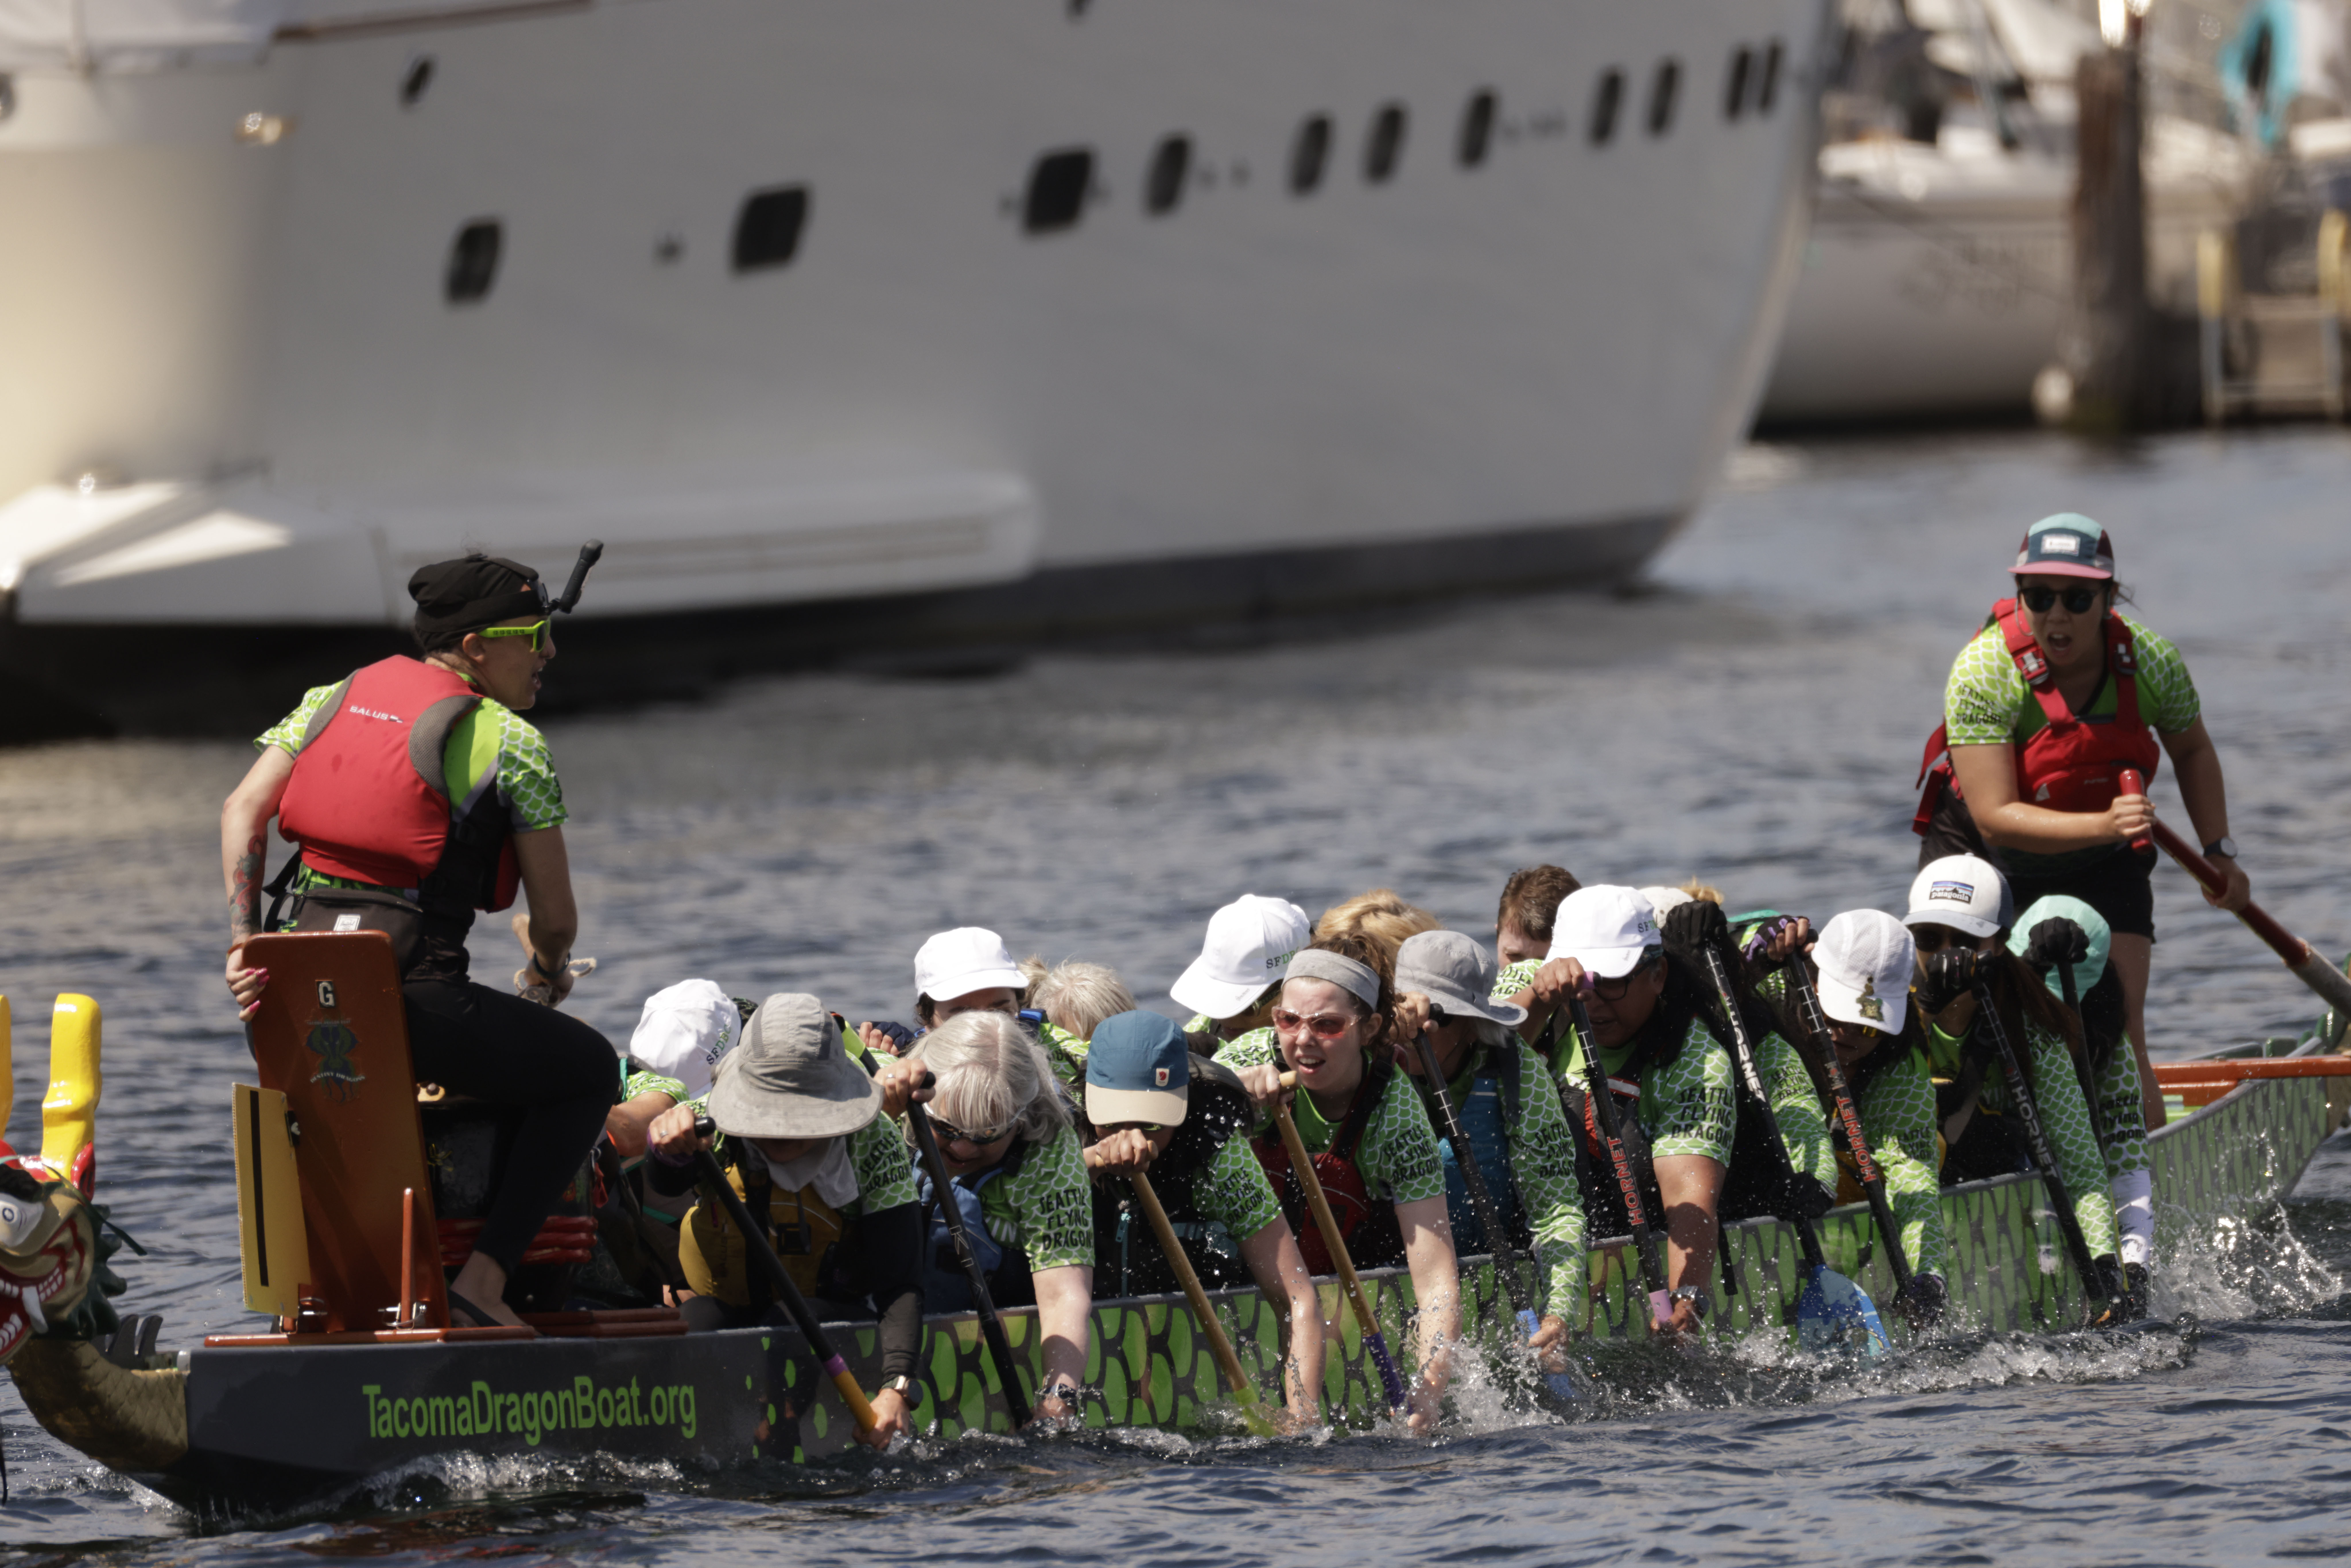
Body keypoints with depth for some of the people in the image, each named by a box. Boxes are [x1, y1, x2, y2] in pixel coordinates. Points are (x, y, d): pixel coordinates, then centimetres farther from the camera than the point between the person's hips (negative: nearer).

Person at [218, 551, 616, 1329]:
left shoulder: (333, 699, 15)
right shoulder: (511, 742, 0)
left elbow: (242, 811, 3)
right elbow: (556, 919, 3)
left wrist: (244, 943, 0)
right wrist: (549, 970, 25)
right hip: (415, 995, -6)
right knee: (589, 1070, 14)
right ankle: (482, 1278, 2)